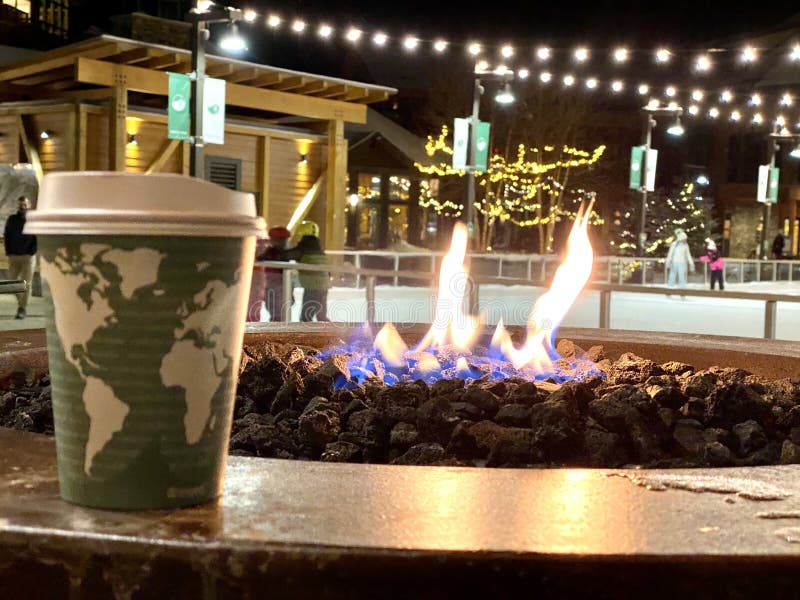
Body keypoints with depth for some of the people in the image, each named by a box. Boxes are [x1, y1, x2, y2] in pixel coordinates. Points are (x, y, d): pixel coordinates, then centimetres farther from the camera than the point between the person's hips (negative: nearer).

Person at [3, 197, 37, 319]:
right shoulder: (12, 219, 8)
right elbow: (5, 237, 10)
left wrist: (31, 252, -11)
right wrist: (8, 253, 0)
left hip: (28, 256, -3)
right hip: (13, 256, 3)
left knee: (26, 283, -5)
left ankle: (22, 309, 0)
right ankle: (21, 301, 24)